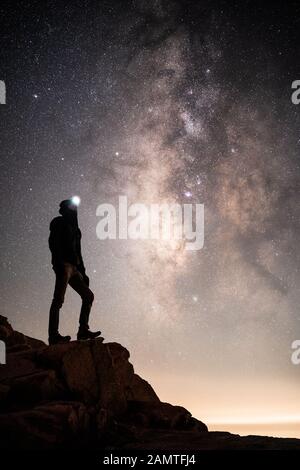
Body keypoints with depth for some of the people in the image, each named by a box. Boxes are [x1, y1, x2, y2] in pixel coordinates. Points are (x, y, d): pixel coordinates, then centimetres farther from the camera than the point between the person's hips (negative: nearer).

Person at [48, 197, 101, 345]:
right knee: (58, 299, -15)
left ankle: (83, 330, 6)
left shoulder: (74, 228, 26)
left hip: (73, 268, 9)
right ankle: (53, 335, -19)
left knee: (88, 295, 6)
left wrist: (83, 272, 22)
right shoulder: (59, 223, 4)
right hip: (64, 265, -9)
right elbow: (53, 243, -10)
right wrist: (58, 262, -22)